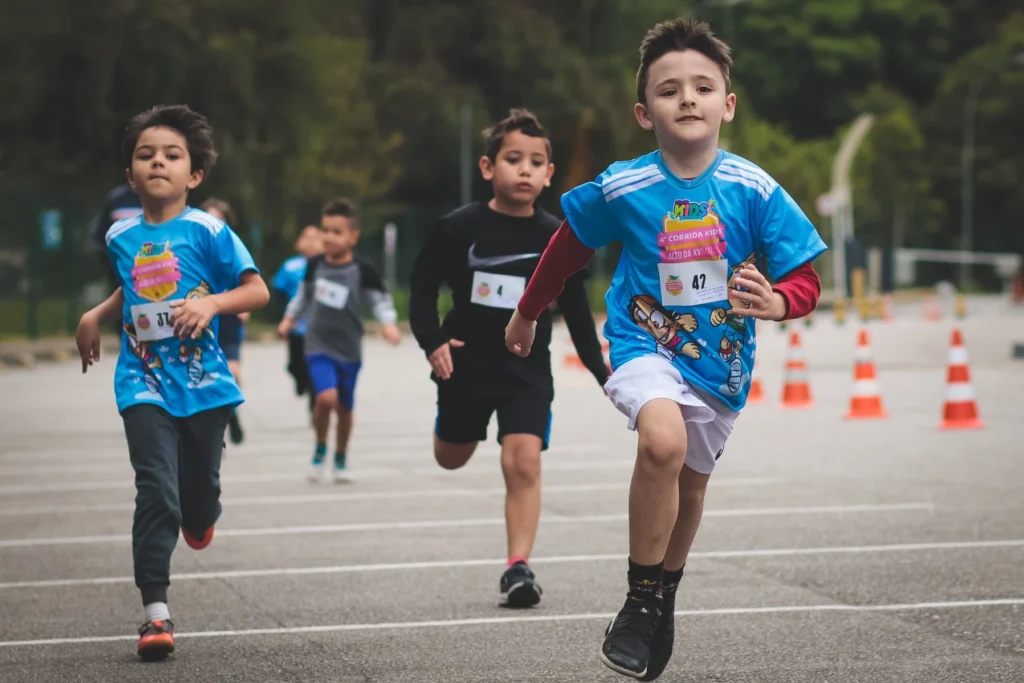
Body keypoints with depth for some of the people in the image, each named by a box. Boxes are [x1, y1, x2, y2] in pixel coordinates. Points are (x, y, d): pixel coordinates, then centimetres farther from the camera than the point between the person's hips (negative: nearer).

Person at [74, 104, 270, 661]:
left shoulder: (207, 232, -6)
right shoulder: (121, 237, 6)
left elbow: (258, 291, -8)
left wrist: (211, 303, -23)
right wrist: (96, 316, 12)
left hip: (203, 382, -1)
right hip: (145, 382, 1)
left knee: (201, 483, 14)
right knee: (156, 491, -12)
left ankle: (199, 522, 54)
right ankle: (155, 611, -12)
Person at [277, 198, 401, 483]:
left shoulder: (362, 271, -11)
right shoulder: (315, 265, -3)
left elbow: (380, 300, -5)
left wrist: (388, 324, -22)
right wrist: (290, 319, 18)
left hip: (349, 351, 0)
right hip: (318, 346, 0)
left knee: (344, 407, 12)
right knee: (326, 396, -22)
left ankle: (341, 460, 35)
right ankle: (320, 449, 4)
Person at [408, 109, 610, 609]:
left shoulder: (557, 238, -6)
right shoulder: (459, 228, -12)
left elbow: (576, 311, 4)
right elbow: (422, 286, -4)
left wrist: (600, 369, 7)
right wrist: (433, 341, -18)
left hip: (527, 370, -1)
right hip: (466, 365, 1)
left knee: (523, 460, -17)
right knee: (451, 459, 20)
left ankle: (518, 567, -12)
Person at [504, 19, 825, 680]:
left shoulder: (755, 191, -13)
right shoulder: (621, 187, -13)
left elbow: (805, 281, -9)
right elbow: (569, 246, 7)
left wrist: (777, 302, -32)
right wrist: (528, 312, 18)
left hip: (722, 360, 3)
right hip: (645, 345, -3)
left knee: (690, 482, 19)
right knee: (663, 439, -32)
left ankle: (666, 597, 46)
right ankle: (640, 601, -18)